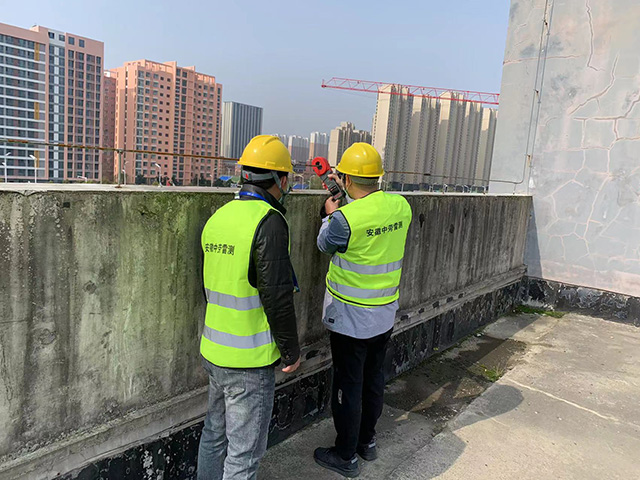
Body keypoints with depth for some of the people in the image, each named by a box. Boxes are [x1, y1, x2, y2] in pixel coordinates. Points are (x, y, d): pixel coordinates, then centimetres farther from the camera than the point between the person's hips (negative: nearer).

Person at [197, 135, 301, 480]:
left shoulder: (218, 216, 5)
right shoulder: (269, 222, -19)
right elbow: (277, 295, -21)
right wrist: (292, 350, -8)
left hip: (213, 350, 8)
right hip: (250, 360, -8)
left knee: (215, 433, 24)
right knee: (243, 451, 8)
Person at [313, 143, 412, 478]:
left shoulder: (345, 218, -24)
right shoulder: (401, 206, -6)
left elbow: (325, 244, -3)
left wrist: (330, 214, 13)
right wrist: (348, 207, 17)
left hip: (350, 318, -6)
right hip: (385, 315, 7)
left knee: (348, 386, 8)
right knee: (373, 378, 21)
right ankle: (367, 441, 40)